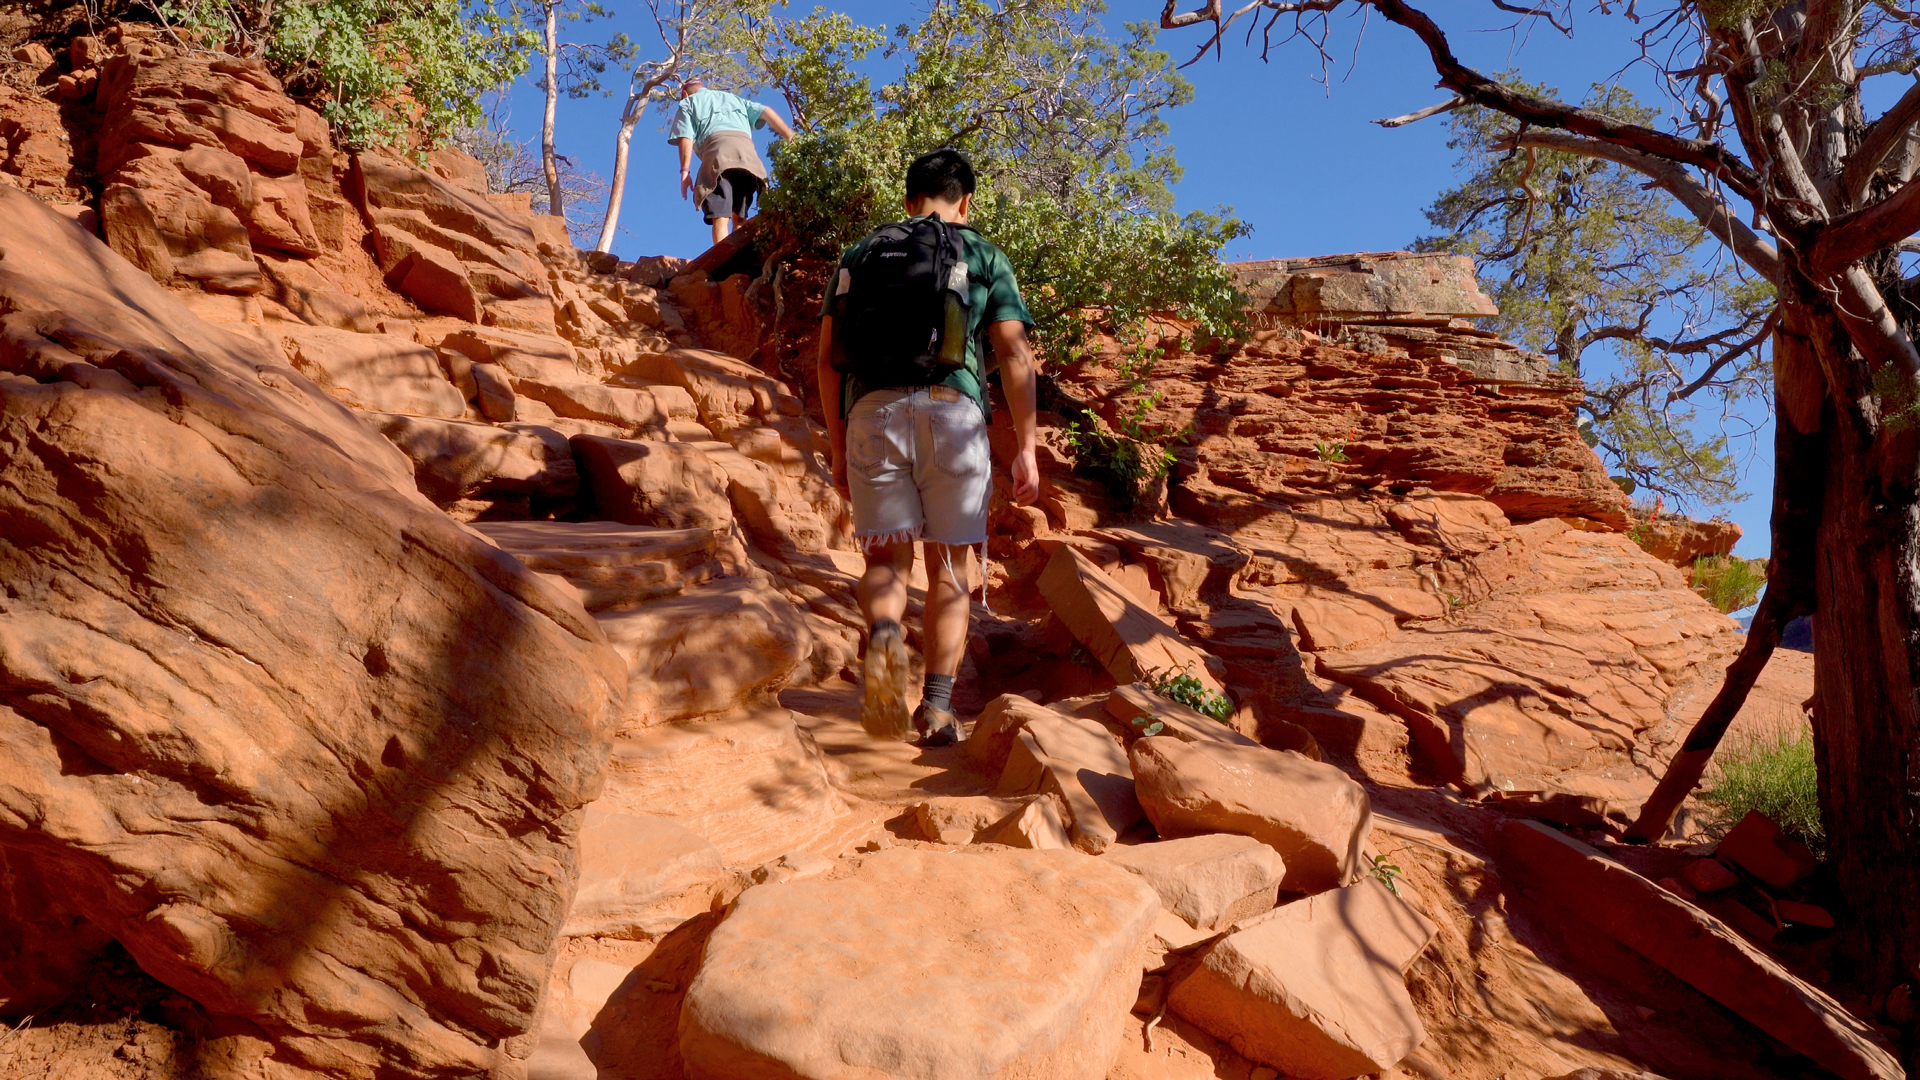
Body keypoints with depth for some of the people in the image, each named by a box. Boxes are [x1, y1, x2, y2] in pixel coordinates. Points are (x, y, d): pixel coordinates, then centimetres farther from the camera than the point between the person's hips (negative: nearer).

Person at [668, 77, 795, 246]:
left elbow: (686, 138, 8)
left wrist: (685, 172, 3)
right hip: (746, 149, 4)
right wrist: (792, 139, 16)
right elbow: (767, 112, 25)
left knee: (720, 218, -12)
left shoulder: (688, 103, 26)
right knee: (739, 216, 10)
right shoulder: (733, 98, 38)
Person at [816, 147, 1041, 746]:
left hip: (872, 411, 1)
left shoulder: (859, 255, 22)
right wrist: (1026, 448, 5)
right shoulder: (985, 256, 16)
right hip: (953, 411, -1)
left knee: (886, 559, 6)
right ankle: (938, 705, -2)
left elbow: (829, 358, 15)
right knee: (948, 568, 8)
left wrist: (837, 448, 18)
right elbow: (1014, 353, 5)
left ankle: (884, 637, -26)